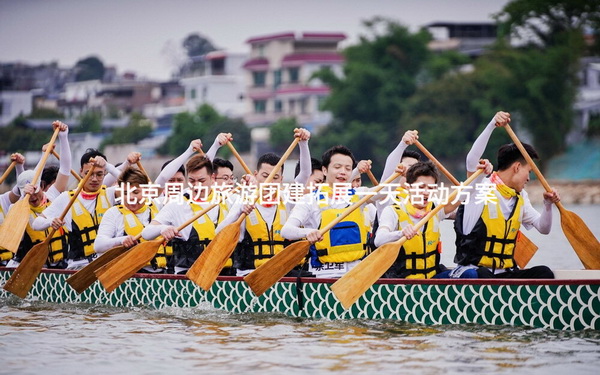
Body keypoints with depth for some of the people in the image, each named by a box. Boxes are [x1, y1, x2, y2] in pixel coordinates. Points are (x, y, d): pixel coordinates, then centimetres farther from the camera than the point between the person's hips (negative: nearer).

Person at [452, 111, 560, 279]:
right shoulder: (483, 188, -4)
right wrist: (492, 125, -31)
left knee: (544, 273, -21)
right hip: (471, 269, -6)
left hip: (504, 272, 6)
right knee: (482, 275, -41)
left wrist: (548, 205, 0)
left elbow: (543, 228, 20)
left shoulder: (520, 198, 19)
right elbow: (472, 160, -24)